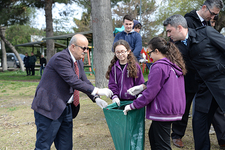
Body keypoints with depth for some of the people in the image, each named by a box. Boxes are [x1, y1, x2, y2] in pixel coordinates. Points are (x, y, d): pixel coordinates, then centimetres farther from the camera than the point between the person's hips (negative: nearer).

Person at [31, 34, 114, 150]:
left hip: (67, 108, 9)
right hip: (50, 108, -8)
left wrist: (96, 99, -6)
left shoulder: (79, 63, 10)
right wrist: (97, 91, -25)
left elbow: (85, 82, 10)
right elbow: (73, 81, -26)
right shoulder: (61, 58, -18)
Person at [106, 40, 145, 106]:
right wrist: (114, 96, -10)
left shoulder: (135, 66, -3)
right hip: (119, 101, 2)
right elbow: (112, 84, 3)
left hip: (133, 100, -2)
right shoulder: (113, 67, 5)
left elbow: (140, 83, -1)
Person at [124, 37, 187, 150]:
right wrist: (144, 86, 17)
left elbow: (150, 93, -18)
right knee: (152, 135, 24)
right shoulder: (176, 65, 9)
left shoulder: (158, 67, -18)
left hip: (162, 111, -9)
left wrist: (133, 106, -8)